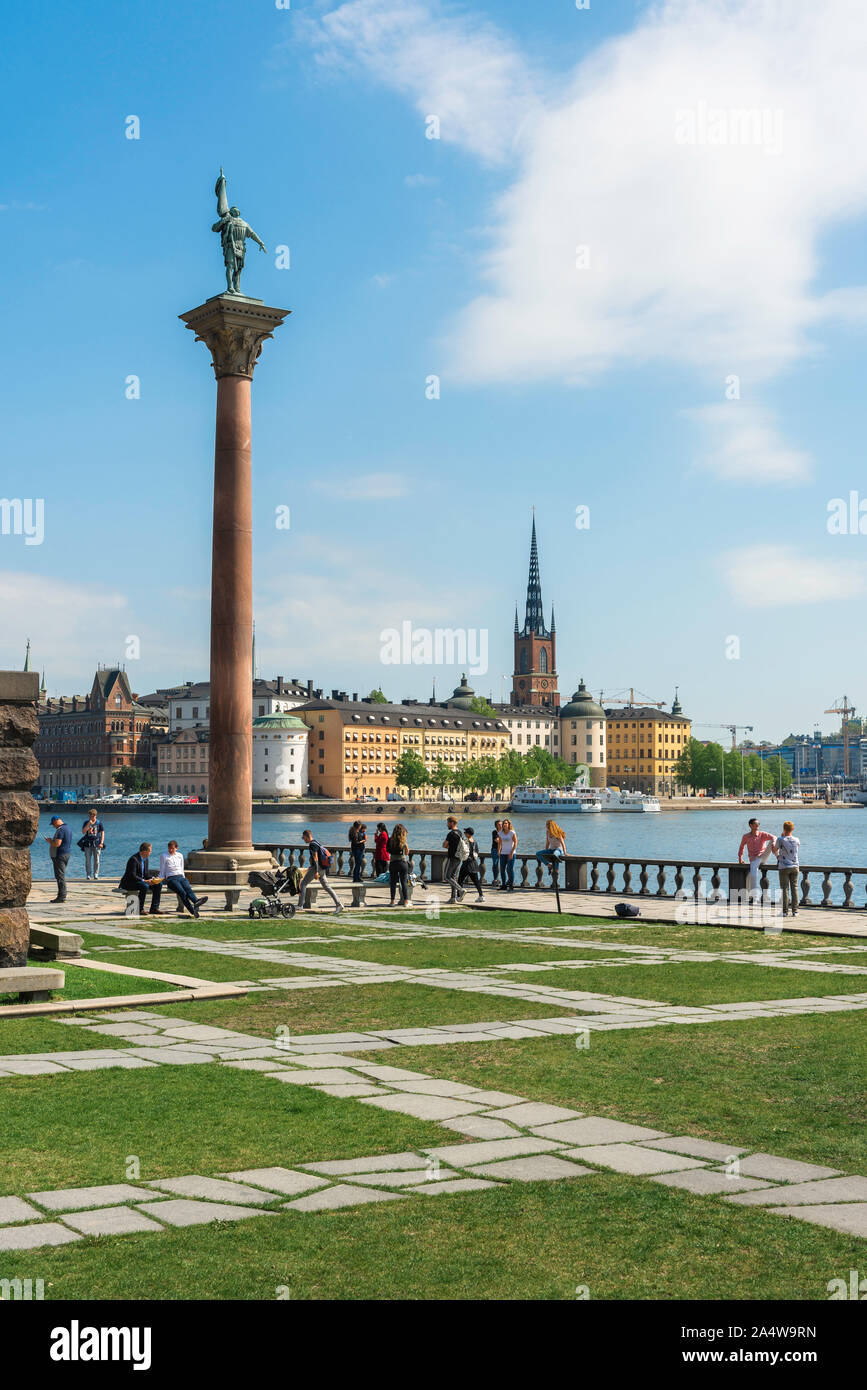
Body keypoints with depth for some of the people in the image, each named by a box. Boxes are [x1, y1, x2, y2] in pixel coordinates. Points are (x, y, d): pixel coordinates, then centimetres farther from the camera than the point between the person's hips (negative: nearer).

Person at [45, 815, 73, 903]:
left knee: (60, 876, -8)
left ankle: (61, 897, -8)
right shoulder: (67, 828, 15)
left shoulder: (60, 830, -18)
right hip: (66, 854, 10)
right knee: (61, 876, 14)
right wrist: (52, 840, 19)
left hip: (60, 855, -10)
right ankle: (62, 896, 16)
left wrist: (49, 841, -6)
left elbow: (57, 844, -24)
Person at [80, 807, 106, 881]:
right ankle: (88, 875, 5)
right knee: (87, 860, -1)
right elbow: (83, 832, -3)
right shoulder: (86, 822, 7)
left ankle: (96, 875, 4)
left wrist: (101, 843, -6)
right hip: (88, 843, 1)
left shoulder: (99, 823, 4)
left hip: (96, 843, -1)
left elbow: (102, 833, 4)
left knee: (96, 860, -2)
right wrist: (88, 824, -14)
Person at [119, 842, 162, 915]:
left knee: (158, 885, -6)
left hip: (141, 881, 9)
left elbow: (146, 874, 13)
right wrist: (145, 881, -31)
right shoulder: (134, 859, -21)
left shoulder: (145, 859, 8)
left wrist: (153, 878, -8)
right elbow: (132, 876, -26)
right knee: (144, 886, -35)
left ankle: (154, 908, -5)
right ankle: (140, 909, -23)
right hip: (129, 883, -9)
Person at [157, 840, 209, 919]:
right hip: (171, 879, -4)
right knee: (182, 892, -32)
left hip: (180, 877, 4)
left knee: (188, 889, -32)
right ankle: (193, 911, -52)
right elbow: (162, 872, 11)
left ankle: (196, 902, -62)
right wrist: (159, 881, -2)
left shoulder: (180, 856, 23)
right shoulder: (164, 856, 12)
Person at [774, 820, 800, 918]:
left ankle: (785, 911, -1)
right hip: (795, 867, 3)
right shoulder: (797, 840, 2)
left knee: (784, 889, 1)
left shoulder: (780, 839, -8)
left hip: (784, 867, -3)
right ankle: (795, 911, 2)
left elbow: (775, 850, 6)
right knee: (794, 888, 4)